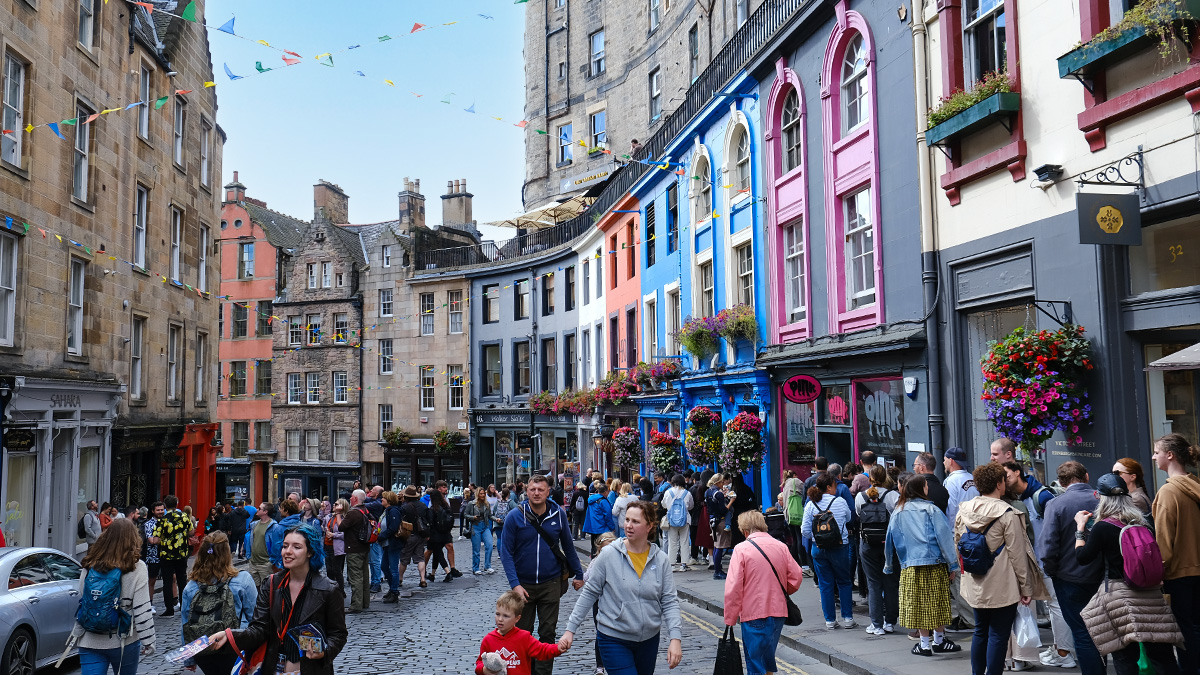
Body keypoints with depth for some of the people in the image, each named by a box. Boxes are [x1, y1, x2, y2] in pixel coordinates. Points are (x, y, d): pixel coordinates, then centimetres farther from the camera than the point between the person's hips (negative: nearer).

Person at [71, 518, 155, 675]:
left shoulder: (89, 568, 0)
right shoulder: (136, 568, -11)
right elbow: (142, 610, -12)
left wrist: (76, 633, 19)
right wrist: (148, 641, -6)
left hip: (90, 642, 2)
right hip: (123, 642, -2)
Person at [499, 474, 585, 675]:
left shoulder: (558, 514, -3)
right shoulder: (515, 516, -9)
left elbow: (568, 546, 9)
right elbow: (506, 552, -7)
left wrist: (578, 574, 12)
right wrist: (515, 584, -16)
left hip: (551, 583, 1)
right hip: (523, 585, 0)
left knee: (547, 633, 5)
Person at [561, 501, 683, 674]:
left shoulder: (660, 559, -2)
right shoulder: (609, 554, -9)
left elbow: (669, 601, -2)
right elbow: (589, 594, -4)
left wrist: (676, 638, -13)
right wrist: (570, 629, -6)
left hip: (649, 639, 3)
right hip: (614, 639, -3)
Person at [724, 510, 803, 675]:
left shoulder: (741, 549, -9)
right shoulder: (781, 546, 5)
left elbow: (733, 588, -13)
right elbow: (796, 577, 7)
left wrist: (730, 619, -6)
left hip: (754, 614, -5)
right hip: (779, 612, 5)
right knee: (768, 657, 22)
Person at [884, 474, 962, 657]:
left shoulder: (897, 513, 7)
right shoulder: (931, 510, -3)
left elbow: (890, 541, 12)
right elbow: (944, 536, -6)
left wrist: (888, 566, 23)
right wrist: (952, 564, -1)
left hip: (910, 568, 2)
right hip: (935, 564, -2)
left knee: (918, 604, 7)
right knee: (937, 602, 10)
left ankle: (924, 644, 10)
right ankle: (939, 640, 20)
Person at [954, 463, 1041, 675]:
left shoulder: (963, 511, 2)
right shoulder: (1007, 514, -15)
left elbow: (958, 545, 11)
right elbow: (1017, 553, -13)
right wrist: (1026, 587, -7)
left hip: (976, 586, 6)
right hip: (1003, 586, -6)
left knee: (980, 632, 18)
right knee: (998, 635, 2)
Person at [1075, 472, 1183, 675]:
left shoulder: (1102, 528, -12)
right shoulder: (1143, 522, 3)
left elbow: (1083, 557, -6)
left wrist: (1080, 527, 4)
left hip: (1120, 594, -5)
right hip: (1152, 593, 5)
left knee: (1125, 658, 5)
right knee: (1161, 654, 9)